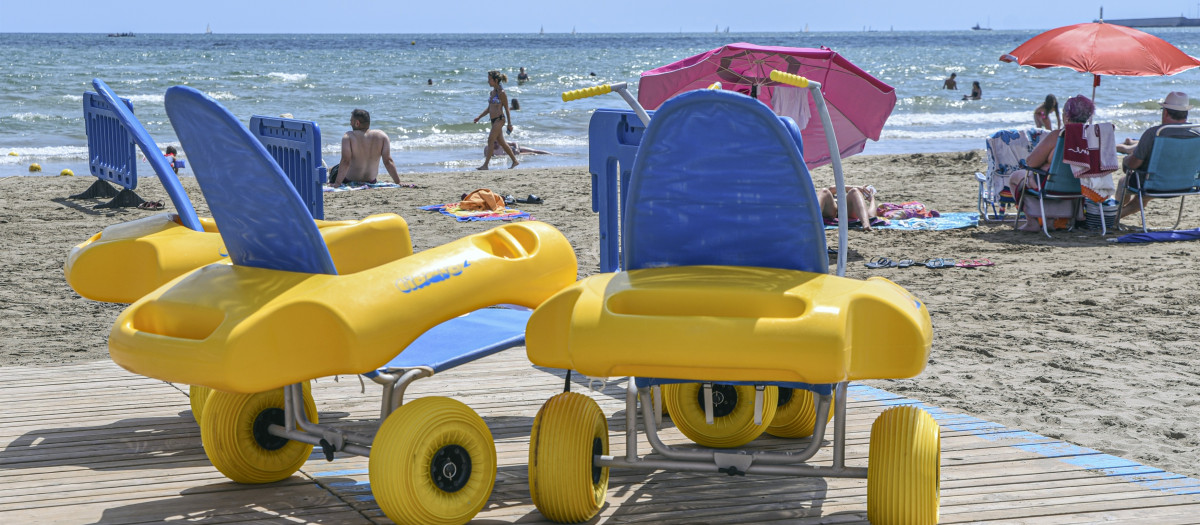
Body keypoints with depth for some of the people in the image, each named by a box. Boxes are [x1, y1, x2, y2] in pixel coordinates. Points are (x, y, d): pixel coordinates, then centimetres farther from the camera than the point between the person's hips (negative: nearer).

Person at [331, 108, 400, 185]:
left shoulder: (349, 136, -18)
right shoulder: (382, 136, -10)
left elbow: (345, 162, -25)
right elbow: (388, 161, -15)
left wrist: (337, 183, -25)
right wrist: (398, 182, -11)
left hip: (349, 181, -3)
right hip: (371, 181, 4)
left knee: (335, 169, 28)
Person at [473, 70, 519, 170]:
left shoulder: (501, 93, -12)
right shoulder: (493, 92, 13)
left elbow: (507, 109, -10)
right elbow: (489, 108, 20)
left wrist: (509, 124, -10)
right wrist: (479, 117, 15)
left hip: (499, 119, -9)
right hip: (493, 120, 9)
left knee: (490, 141, -12)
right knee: (501, 142, 14)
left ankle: (485, 165, -13)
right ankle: (515, 161, 23)